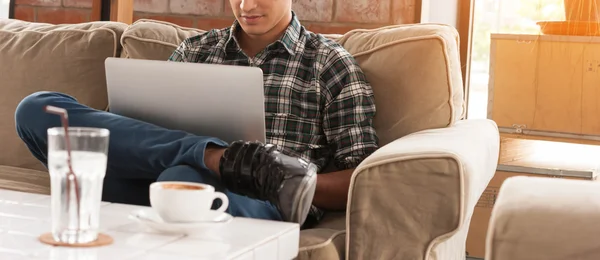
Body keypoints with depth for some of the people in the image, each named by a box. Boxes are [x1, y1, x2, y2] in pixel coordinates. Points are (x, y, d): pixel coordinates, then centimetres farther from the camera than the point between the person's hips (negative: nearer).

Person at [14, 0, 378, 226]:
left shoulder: (330, 64, 12)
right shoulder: (195, 51, 23)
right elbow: (138, 130, 21)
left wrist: (284, 184, -15)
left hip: (250, 200, -6)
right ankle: (226, 159, -23)